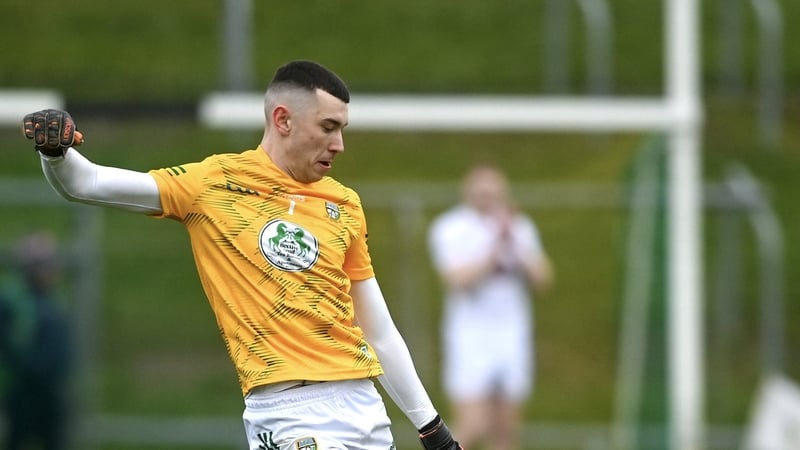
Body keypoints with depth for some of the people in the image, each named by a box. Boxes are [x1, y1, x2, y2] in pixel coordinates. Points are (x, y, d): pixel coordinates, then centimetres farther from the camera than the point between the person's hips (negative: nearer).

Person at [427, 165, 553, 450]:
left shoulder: (521, 228, 9)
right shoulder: (449, 228, -4)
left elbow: (543, 278, 0)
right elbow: (458, 279, -15)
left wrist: (514, 244, -9)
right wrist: (495, 249, -14)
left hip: (512, 337, 4)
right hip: (470, 338, -4)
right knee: (474, 425, -14)